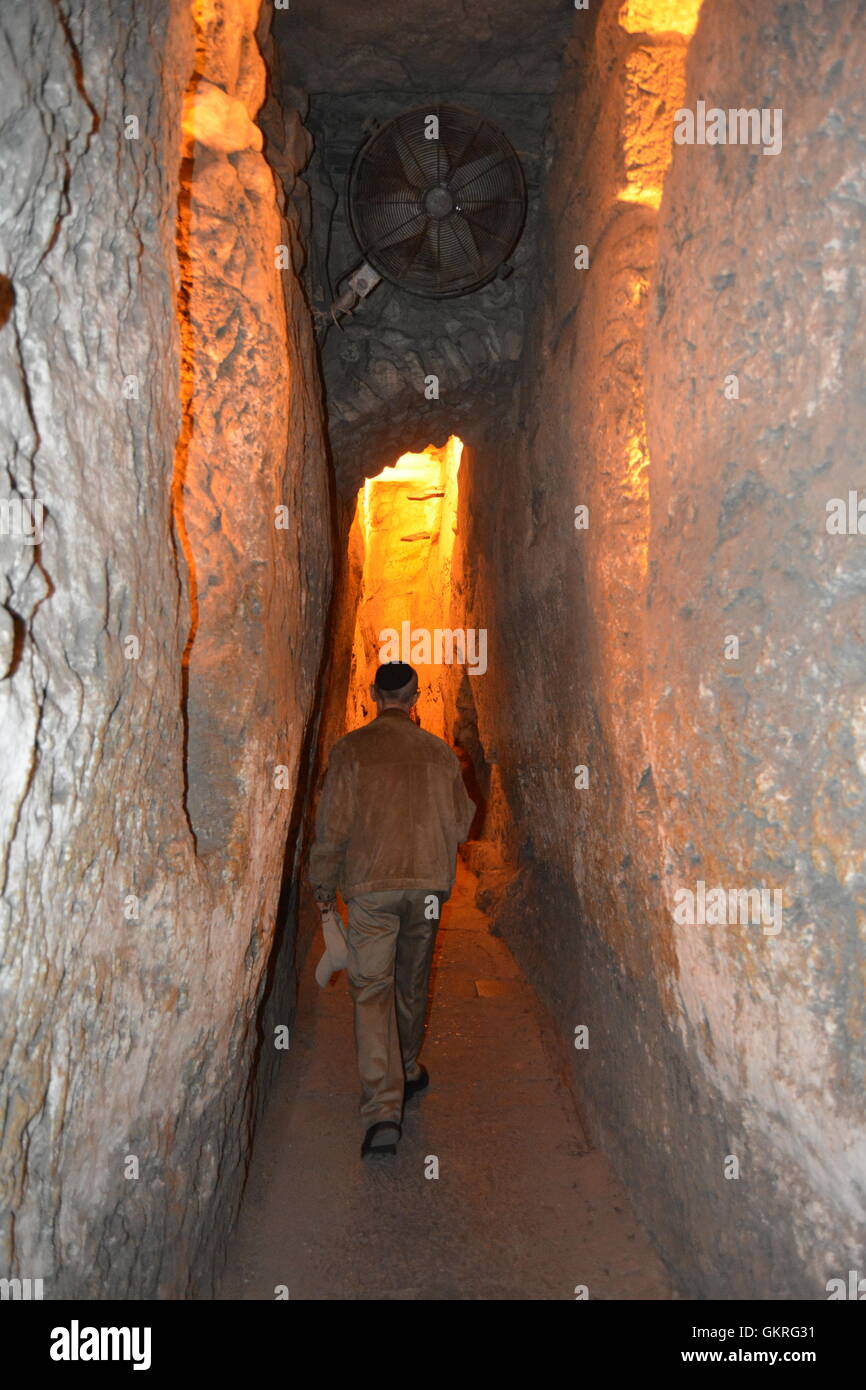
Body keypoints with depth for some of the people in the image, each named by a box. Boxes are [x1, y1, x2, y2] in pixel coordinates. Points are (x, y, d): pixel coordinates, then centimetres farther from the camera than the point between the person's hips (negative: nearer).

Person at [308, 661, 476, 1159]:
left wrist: (324, 884, 6)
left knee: (372, 990, -2)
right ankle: (408, 1071, 37)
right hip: (428, 883, 3)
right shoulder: (440, 752, 3)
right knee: (413, 983, 20)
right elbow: (460, 823, 8)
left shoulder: (351, 749, -5)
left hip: (370, 883, -3)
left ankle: (384, 1108, -11)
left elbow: (333, 824, -5)